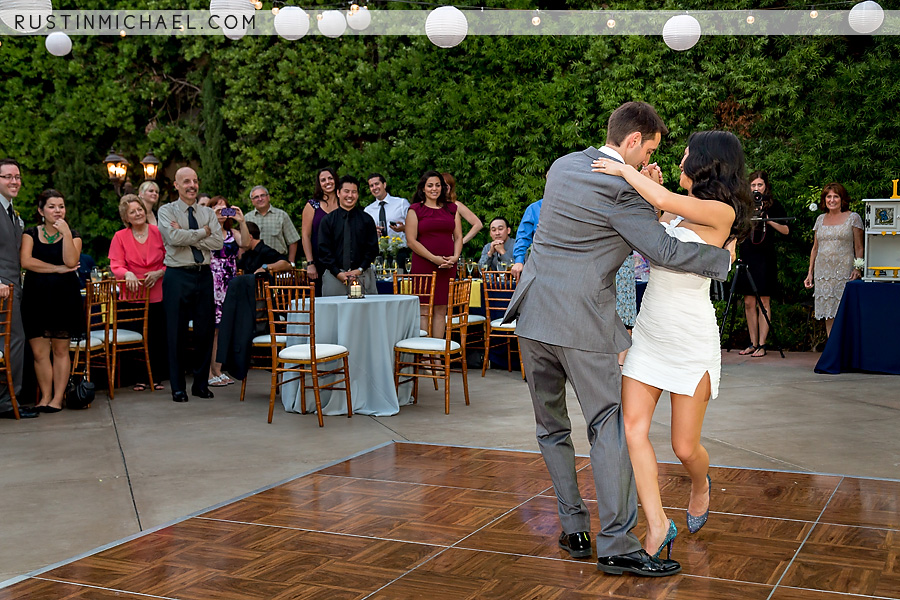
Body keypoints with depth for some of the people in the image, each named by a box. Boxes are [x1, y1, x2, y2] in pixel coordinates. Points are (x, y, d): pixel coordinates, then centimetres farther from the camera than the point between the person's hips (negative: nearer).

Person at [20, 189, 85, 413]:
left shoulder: (72, 235, 7)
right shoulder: (31, 234, 8)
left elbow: (71, 262, -11)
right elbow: (26, 261, -9)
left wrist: (66, 232, -13)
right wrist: (58, 269, -10)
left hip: (64, 296, -1)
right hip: (36, 296, 1)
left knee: (60, 350, 1)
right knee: (39, 351, -1)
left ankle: (58, 398, 6)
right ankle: (45, 396, 10)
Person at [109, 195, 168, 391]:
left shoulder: (158, 232, 4)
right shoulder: (120, 237, 5)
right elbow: (116, 266, 0)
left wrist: (159, 273, -11)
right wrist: (128, 274, -21)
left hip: (158, 295, 0)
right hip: (132, 296, 0)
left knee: (159, 338, -2)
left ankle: (157, 377, 13)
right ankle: (140, 378, 13)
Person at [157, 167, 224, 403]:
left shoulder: (208, 213, 12)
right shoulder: (167, 211, 2)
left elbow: (218, 242, -3)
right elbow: (174, 237, -17)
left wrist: (187, 237, -11)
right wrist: (202, 232, -8)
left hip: (204, 275, 3)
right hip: (178, 275, -3)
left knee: (205, 330, 6)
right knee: (177, 333, 1)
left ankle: (201, 383, 19)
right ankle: (178, 387, 10)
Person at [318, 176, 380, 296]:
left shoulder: (366, 220, 11)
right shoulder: (327, 221, 9)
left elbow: (372, 248, 8)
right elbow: (324, 250, 4)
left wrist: (360, 270, -5)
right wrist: (337, 273, -8)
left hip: (362, 276, 1)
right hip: (334, 277, -1)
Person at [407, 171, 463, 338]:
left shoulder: (452, 209, 15)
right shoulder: (415, 210, 2)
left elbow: (458, 237, 14)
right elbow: (411, 240, -5)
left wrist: (455, 257, -5)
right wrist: (434, 258, -12)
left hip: (448, 266, 4)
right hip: (423, 265, -4)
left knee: (441, 309, 5)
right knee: (424, 310, -4)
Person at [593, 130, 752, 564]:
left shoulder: (721, 212, -12)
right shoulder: (674, 212, 10)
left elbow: (666, 200, -27)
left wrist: (623, 169, -12)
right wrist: (643, 190, 11)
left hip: (692, 341, -6)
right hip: (649, 333, 6)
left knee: (685, 446, 3)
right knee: (632, 427, -8)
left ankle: (700, 485, 38)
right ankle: (658, 526, 0)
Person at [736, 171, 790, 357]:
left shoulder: (773, 205, 3)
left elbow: (786, 230, 1)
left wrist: (768, 220, -12)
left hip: (765, 257, -3)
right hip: (746, 256, 3)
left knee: (763, 301, -3)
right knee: (749, 302, 3)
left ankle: (762, 345, 0)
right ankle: (753, 343, 10)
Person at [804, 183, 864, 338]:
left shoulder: (853, 218, 3)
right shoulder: (820, 219, 15)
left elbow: (859, 248, 1)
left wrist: (857, 269, -11)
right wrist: (810, 273, 13)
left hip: (844, 272, -4)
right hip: (823, 272, 4)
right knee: (828, 314, 4)